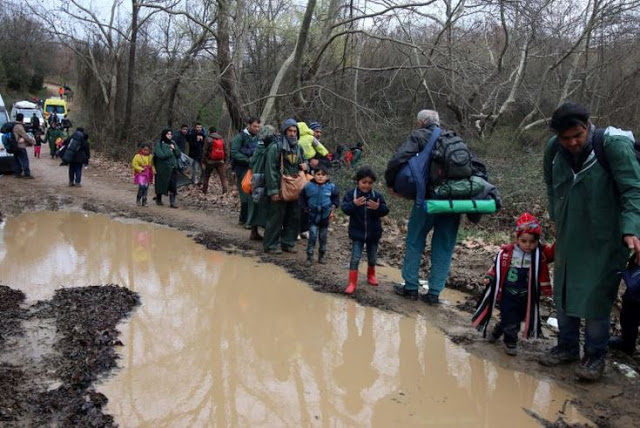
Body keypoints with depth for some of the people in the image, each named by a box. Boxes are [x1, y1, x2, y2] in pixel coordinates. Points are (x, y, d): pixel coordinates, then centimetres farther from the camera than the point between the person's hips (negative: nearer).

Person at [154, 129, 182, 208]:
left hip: (173, 168, 4)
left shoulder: (173, 143, 10)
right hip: (162, 168, -4)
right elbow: (161, 155, -20)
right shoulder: (159, 144, -6)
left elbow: (179, 154, 6)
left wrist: (174, 149, -10)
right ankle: (158, 199, 30)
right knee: (161, 184, 9)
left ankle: (172, 202, -2)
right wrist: (170, 151, -11)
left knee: (173, 185, -4)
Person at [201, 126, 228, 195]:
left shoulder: (209, 139, -8)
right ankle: (225, 191, -10)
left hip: (210, 161, -2)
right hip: (220, 161, 2)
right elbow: (225, 151, 9)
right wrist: (225, 161, 18)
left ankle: (204, 191, 20)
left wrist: (203, 162, -3)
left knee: (206, 176, 14)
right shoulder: (222, 139, 5)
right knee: (223, 177, 2)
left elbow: (205, 152, -9)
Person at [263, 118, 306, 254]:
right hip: (280, 189, -6)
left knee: (294, 217, 9)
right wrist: (273, 190, -16)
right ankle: (270, 245, 8)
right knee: (276, 218, -2)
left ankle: (288, 243, 21)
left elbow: (302, 164, 27)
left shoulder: (299, 148, 13)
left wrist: (305, 166, 1)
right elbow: (270, 170, -11)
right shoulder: (276, 147, -7)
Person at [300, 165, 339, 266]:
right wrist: (305, 208, 1)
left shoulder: (331, 186, -6)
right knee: (313, 236, -10)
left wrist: (333, 207, 0)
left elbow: (336, 197, 9)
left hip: (325, 216, 2)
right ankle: (310, 257, -2)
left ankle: (321, 256, 25)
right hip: (313, 216, -2)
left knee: (323, 237, 12)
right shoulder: (308, 186, -8)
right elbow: (302, 198, 6)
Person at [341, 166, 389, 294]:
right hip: (357, 232, -2)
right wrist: (354, 204, -34)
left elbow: (385, 211, -9)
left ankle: (371, 275, 43)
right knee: (355, 258, -5)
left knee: (372, 257, 18)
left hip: (373, 233, 2)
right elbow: (344, 208, -17)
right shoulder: (351, 194, -8)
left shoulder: (377, 195, -5)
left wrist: (378, 208, -30)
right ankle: (352, 283, 1)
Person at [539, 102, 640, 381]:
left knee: (596, 297, -2)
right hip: (568, 238, 6)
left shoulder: (614, 145, -18)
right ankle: (567, 347, 31)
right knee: (563, 293, 13)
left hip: (604, 241, -5)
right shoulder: (554, 149, -2)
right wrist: (557, 219, 11)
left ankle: (595, 355, 17)